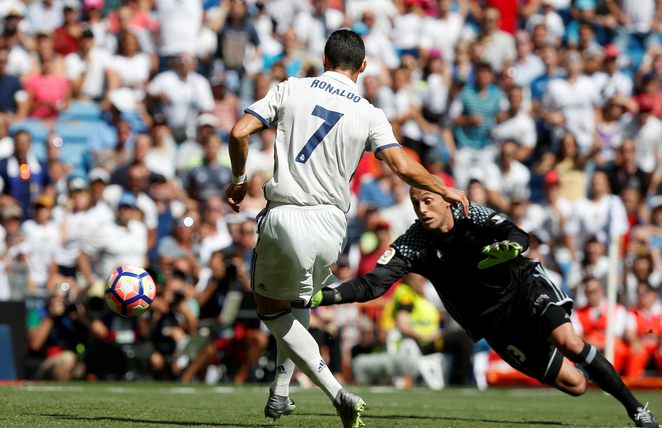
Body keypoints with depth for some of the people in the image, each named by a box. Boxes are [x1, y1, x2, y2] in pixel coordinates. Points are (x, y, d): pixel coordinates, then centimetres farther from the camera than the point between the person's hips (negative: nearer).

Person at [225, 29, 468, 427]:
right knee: (297, 303, 30)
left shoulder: (292, 89, 1)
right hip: (330, 224, 2)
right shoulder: (369, 115, 0)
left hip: (283, 218, -2)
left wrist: (240, 180, 11)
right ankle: (280, 394, 29)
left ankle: (337, 393, -3)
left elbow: (240, 132, -5)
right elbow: (404, 167, -8)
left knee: (271, 309, 14)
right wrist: (446, 190, 9)